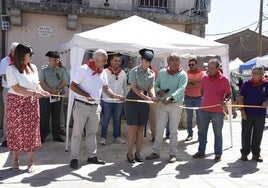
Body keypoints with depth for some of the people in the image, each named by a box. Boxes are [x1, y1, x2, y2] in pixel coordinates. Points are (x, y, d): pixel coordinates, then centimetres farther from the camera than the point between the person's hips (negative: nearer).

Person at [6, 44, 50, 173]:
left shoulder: (33, 67, 6)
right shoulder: (12, 69, -10)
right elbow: (16, 88, -16)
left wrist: (41, 91, -7)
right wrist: (33, 93, -21)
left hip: (32, 104, 4)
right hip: (16, 103, -4)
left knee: (31, 131, 5)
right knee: (16, 131, 7)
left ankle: (30, 162, 15)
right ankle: (15, 160, 24)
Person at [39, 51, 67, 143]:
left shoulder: (61, 70, 9)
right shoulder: (43, 70, 1)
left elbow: (64, 82, 2)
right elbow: (42, 82, -6)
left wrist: (57, 89, -13)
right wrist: (51, 91, -14)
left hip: (58, 96, 3)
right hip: (46, 96, -3)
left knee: (56, 117, 9)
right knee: (44, 117, 0)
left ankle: (56, 135, 16)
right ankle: (42, 136, 7)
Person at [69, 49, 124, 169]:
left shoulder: (103, 72, 8)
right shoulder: (83, 69, -12)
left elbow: (106, 88, 14)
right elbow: (72, 85, -12)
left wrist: (115, 96, -3)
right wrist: (86, 95, -23)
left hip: (95, 106, 6)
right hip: (82, 105, -6)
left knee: (92, 132, 15)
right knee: (77, 133, 1)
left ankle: (92, 156, 26)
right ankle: (74, 158, 11)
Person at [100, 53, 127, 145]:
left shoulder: (123, 73, 7)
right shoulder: (105, 72, -5)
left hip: (119, 101, 4)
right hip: (107, 100, -3)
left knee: (117, 119, 12)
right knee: (106, 119, 2)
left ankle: (116, 137, 21)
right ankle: (103, 137, 12)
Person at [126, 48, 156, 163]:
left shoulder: (151, 73, 8)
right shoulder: (135, 71, -7)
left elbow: (151, 87, 5)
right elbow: (133, 87, -12)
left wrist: (153, 96, -17)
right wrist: (145, 97, -21)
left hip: (145, 102, 5)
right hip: (133, 100, -5)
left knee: (141, 128, 7)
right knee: (133, 128, -4)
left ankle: (138, 153, 17)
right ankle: (130, 153, 7)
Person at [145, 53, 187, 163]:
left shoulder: (182, 74, -6)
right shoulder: (162, 73, 7)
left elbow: (181, 89, -20)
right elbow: (156, 85, 13)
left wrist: (171, 98, -36)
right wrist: (158, 91, -11)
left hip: (175, 104, -3)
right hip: (162, 103, 4)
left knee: (173, 130, 5)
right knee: (159, 129, 9)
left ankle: (172, 154, 16)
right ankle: (156, 152, 20)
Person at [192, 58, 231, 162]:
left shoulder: (224, 79, -6)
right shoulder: (204, 78, 4)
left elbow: (229, 94, 1)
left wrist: (224, 101, -17)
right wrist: (207, 99, 5)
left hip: (218, 111, -4)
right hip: (204, 109, 4)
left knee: (218, 133, 7)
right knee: (202, 132, 11)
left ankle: (218, 154, 18)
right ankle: (201, 152, 24)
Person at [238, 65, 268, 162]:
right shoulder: (247, 84, -2)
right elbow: (240, 97, 0)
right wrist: (242, 110, -8)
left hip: (260, 114, 1)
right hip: (247, 113, -1)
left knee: (258, 135, 9)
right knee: (246, 134, 6)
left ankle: (256, 153, 22)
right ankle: (244, 153, 17)